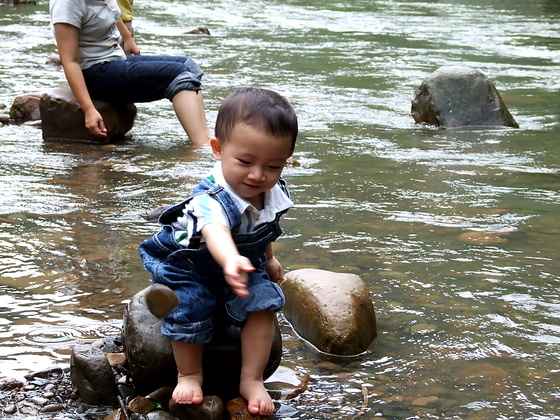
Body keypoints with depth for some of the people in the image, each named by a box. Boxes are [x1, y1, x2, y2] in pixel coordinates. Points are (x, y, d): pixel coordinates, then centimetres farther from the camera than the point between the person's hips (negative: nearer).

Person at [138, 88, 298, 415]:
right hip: (189, 269, -4)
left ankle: (252, 379, -5)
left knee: (263, 302, -17)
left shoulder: (275, 195, -17)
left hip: (247, 268, 5)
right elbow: (215, 233, -65)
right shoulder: (212, 200, -40)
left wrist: (269, 259, 20)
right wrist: (231, 261, -85)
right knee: (189, 312, -24)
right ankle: (190, 374, 3)